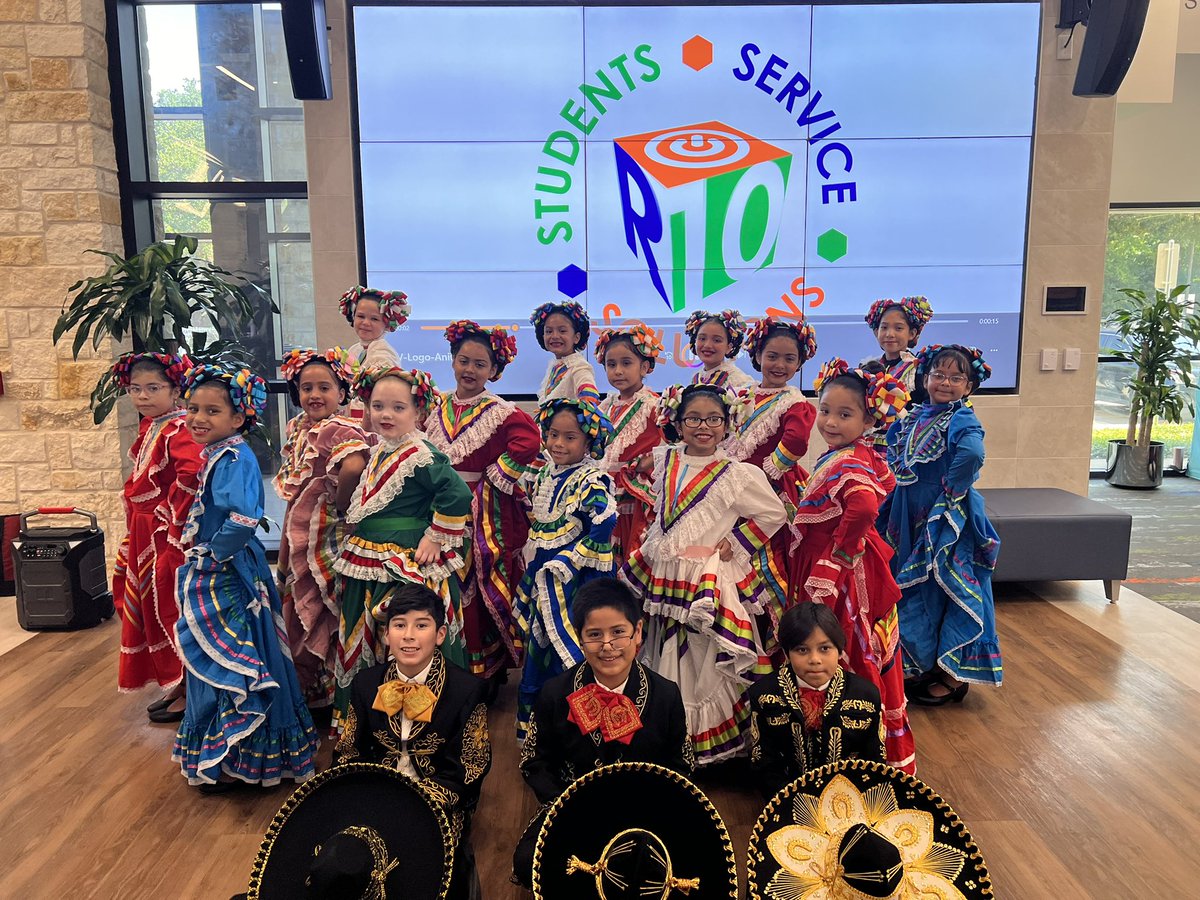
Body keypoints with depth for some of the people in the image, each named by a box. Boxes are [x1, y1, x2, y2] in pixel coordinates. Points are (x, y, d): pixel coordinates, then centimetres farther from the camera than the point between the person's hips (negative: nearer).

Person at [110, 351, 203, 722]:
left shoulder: (178, 430, -20)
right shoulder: (149, 427, 10)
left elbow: (192, 472, -39)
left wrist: (174, 515, -28)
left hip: (169, 536, -10)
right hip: (146, 536, 10)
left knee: (172, 610, 0)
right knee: (155, 607, 17)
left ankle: (187, 691, 15)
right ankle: (175, 683, 31)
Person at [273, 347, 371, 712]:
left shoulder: (337, 429, -20)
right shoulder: (299, 427, 8)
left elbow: (354, 465, -41)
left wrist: (339, 503, -25)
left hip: (325, 537, -9)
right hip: (298, 533, 9)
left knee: (319, 611, 4)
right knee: (299, 607, 20)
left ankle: (324, 690, 22)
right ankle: (307, 686, 38)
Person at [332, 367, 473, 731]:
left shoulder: (420, 455, -19)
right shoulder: (378, 451, 9)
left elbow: (458, 494, -29)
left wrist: (436, 538, -21)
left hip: (409, 569, -9)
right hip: (370, 569, 9)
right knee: (364, 639, 20)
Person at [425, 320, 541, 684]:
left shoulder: (500, 412, -9)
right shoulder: (440, 410, 9)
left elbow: (529, 439, -25)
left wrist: (496, 474, -19)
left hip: (486, 516, -5)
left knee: (486, 586, 1)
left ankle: (489, 671, 14)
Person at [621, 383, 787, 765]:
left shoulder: (738, 475, -10)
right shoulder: (665, 463, 5)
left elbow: (773, 514, -5)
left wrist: (732, 545, -7)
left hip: (711, 584, -5)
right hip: (664, 581, 5)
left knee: (707, 664, 1)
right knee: (667, 659, 15)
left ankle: (710, 743, 19)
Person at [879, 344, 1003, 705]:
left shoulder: (962, 420, -14)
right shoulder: (913, 418, 8)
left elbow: (972, 452, -35)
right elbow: (894, 459, 20)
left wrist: (953, 488, -24)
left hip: (948, 522, -8)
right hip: (912, 520, 8)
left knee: (947, 589, 1)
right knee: (913, 591, 16)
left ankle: (953, 676, 17)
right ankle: (924, 664, 34)